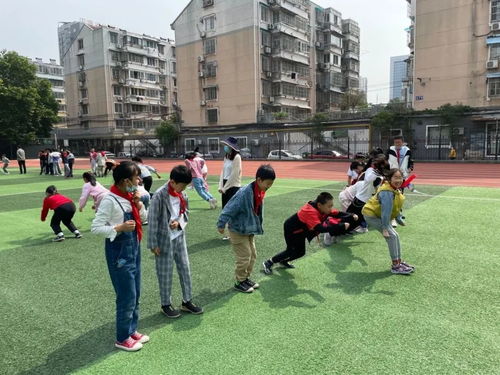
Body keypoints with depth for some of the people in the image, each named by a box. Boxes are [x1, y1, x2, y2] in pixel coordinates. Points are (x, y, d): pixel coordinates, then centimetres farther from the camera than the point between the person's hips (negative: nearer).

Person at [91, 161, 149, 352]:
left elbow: (144, 217, 11)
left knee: (135, 294, 18)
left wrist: (138, 203, -6)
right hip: (119, 251, -8)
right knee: (127, 296, 2)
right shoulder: (110, 200, -20)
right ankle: (122, 338, 21)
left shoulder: (130, 196, 4)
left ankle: (132, 330, 35)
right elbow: (95, 227, -20)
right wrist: (120, 227, -26)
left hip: (134, 248, 8)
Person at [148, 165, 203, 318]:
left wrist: (179, 222, -10)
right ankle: (166, 305, 26)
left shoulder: (182, 194, 0)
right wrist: (153, 243, -13)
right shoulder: (159, 196, -20)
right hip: (165, 240, -6)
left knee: (185, 269, 13)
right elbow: (152, 220, -16)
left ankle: (187, 301, 28)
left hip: (179, 237, 6)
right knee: (165, 274, 8)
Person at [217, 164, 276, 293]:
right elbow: (230, 209, -26)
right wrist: (221, 224, -19)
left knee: (252, 255, 16)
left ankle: (246, 278, 33)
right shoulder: (244, 193, -30)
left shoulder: (260, 192, -3)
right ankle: (240, 282, 19)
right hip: (238, 231, -8)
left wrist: (258, 227, 17)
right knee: (244, 257, 0)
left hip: (250, 230, 8)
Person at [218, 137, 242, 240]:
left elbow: (234, 175, -16)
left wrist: (225, 188, -12)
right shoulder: (226, 157, 10)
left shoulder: (236, 157, -13)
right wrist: (221, 186, 0)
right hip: (225, 187, 8)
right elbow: (223, 172, 10)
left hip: (234, 186, -8)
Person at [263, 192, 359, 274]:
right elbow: (320, 228, -51)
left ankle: (283, 262, 39)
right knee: (293, 252, -3)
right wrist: (342, 226, -52)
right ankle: (269, 263, 12)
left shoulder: (322, 208, -14)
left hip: (301, 230, 9)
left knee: (300, 252, 16)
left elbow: (337, 213, -8)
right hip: (291, 230, -9)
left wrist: (351, 216, -24)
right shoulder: (311, 212, -39)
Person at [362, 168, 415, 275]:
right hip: (371, 215, -10)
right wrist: (385, 228, -29)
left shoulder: (395, 190, 4)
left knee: (395, 236, 11)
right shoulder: (387, 193, -28)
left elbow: (396, 207, 15)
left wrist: (399, 219, 19)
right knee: (392, 236, -16)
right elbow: (386, 211, -30)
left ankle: (399, 261, 23)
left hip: (378, 215, 10)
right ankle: (395, 266, -8)